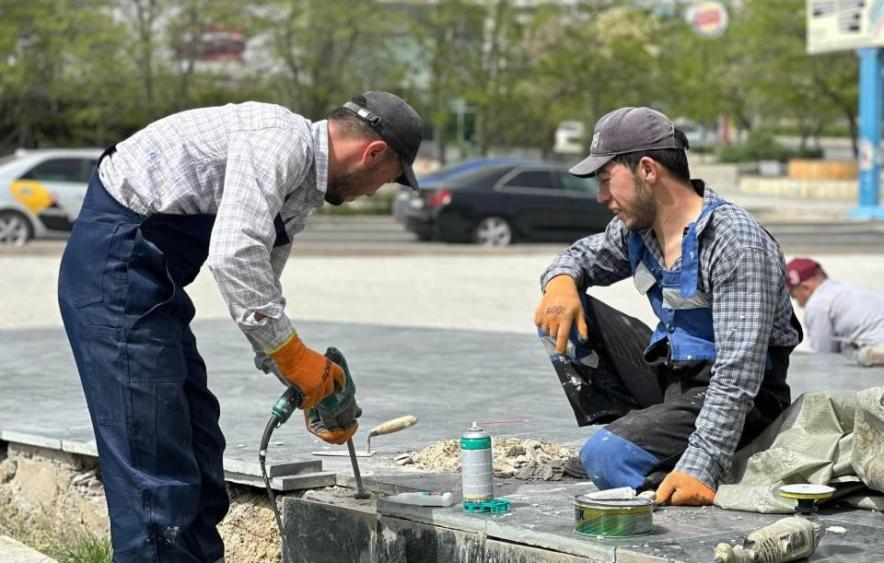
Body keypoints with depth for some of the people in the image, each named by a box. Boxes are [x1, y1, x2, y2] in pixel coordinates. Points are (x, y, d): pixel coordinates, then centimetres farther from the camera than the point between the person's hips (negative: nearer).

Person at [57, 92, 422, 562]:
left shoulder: (301, 189, 15)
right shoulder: (282, 141, -17)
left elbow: (258, 290, 23)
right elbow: (234, 255, -28)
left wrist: (313, 389, 23)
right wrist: (294, 355, -20)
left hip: (153, 274, 11)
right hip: (115, 262, -11)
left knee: (197, 441, 17)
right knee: (151, 453, -9)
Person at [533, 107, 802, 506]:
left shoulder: (735, 243, -24)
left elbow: (738, 371, -30)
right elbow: (582, 254, 21)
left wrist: (699, 468, -38)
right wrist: (561, 279, -7)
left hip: (731, 396, -9)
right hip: (669, 373, 9)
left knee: (608, 459, -28)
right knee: (565, 314, 1)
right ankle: (627, 427, 1)